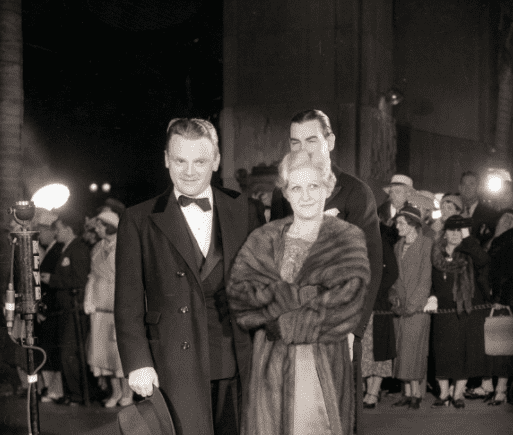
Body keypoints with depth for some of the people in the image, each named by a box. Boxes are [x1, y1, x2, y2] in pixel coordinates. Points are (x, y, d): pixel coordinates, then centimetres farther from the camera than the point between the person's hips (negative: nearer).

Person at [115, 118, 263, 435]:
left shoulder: (243, 211, 10)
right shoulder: (139, 221, 4)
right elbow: (128, 303, 2)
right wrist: (138, 363, -9)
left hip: (238, 368, 2)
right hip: (174, 369, -2)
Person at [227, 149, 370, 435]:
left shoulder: (349, 239, 3)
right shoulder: (263, 240, 10)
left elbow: (347, 304, -10)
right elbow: (238, 293, -3)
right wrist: (308, 293, -12)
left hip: (325, 367, -2)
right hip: (270, 365, 2)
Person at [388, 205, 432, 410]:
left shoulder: (426, 244, -6)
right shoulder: (398, 246, 14)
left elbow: (426, 277, -9)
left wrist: (413, 304, -12)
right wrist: (393, 295, 3)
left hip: (418, 305, -6)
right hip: (400, 306, 6)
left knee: (412, 349, -7)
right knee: (402, 349, 4)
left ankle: (416, 393, -1)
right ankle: (407, 393, 8)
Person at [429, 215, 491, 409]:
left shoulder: (470, 255, -2)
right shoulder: (436, 255, 5)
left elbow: (484, 260, -25)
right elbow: (430, 282, 16)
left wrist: (467, 238, -21)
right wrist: (432, 297, -2)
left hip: (469, 311, -1)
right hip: (443, 311, 1)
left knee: (466, 353, 1)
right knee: (443, 353, 0)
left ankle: (458, 394, 13)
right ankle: (444, 394, 14)